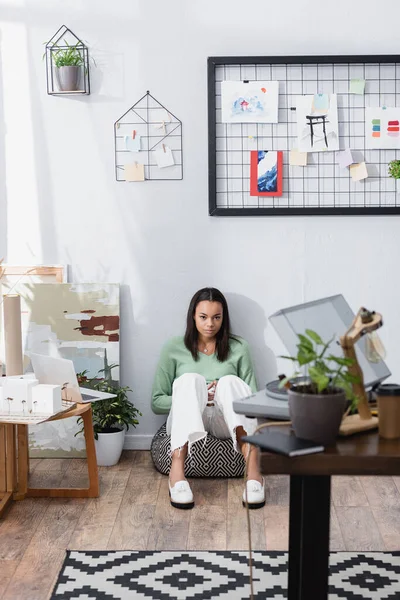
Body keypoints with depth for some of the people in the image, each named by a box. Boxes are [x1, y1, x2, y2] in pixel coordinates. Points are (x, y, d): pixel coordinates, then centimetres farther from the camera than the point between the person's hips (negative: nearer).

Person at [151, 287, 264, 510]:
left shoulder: (238, 348, 11)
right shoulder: (174, 349, 9)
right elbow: (157, 402, 7)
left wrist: (225, 394, -11)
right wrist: (197, 396, -8)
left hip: (226, 423, 1)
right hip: (187, 423, 0)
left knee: (230, 382, -31)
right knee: (190, 380, -31)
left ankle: (253, 467, -50)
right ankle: (177, 470, -47)